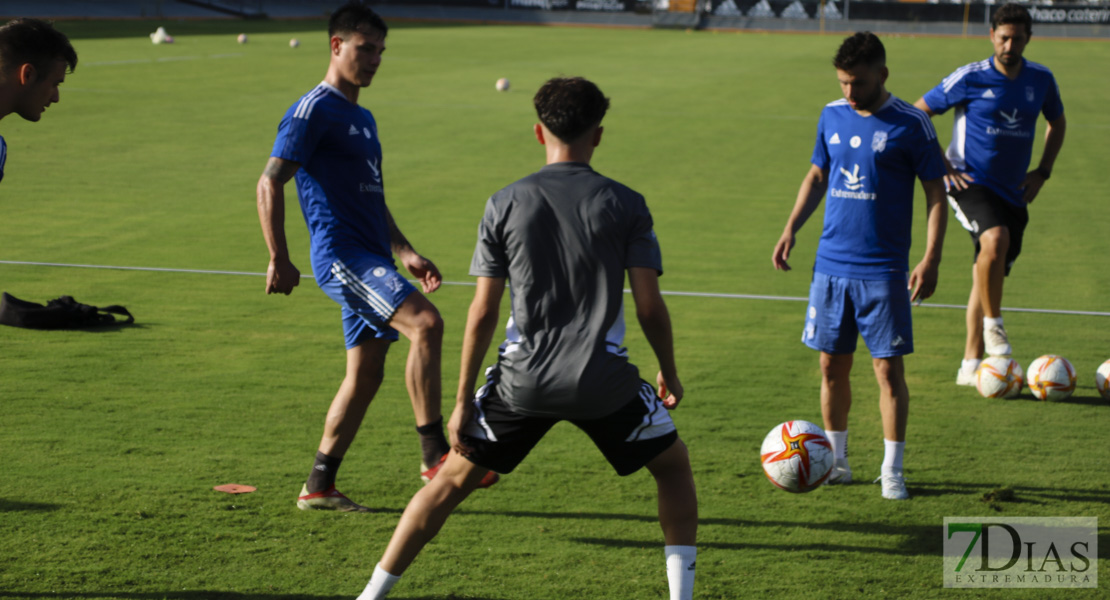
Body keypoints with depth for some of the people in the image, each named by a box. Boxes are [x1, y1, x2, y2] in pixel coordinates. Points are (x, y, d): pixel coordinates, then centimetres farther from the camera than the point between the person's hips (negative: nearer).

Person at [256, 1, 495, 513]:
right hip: (341, 255, -9)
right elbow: (269, 183, -12)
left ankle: (318, 486, 15)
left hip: (370, 258, 10)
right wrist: (279, 260, -17)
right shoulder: (315, 110, -7)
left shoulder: (363, 119, 21)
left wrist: (405, 252, 25)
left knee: (366, 373, 8)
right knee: (425, 322, -24)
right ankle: (434, 452, -21)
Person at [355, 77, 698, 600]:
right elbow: (649, 306, -3)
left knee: (451, 481, 15)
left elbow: (483, 312, -1)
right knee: (674, 467, 22)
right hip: (604, 380, -1)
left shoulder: (504, 205, 0)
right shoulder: (625, 204, -1)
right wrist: (669, 373, 14)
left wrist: (463, 400, 4)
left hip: (524, 380, 1)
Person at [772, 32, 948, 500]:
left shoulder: (910, 124, -7)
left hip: (883, 269, -4)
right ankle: (836, 461, 21)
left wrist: (931, 259, -11)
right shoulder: (832, 116, 6)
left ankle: (892, 470, 7)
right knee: (832, 364, 8)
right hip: (831, 264, 4)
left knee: (888, 367, -2)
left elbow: (936, 193, -4)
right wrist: (791, 228, 8)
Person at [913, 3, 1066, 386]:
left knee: (989, 274, 8)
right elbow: (916, 115, -1)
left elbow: (1057, 124, 24)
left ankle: (971, 364, 16)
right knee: (995, 239, -33)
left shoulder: (1041, 80, 5)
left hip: (1012, 192, 5)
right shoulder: (970, 79, -9)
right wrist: (943, 167, -6)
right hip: (971, 183, -5)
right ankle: (992, 325, -14)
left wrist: (1042, 172, 12)